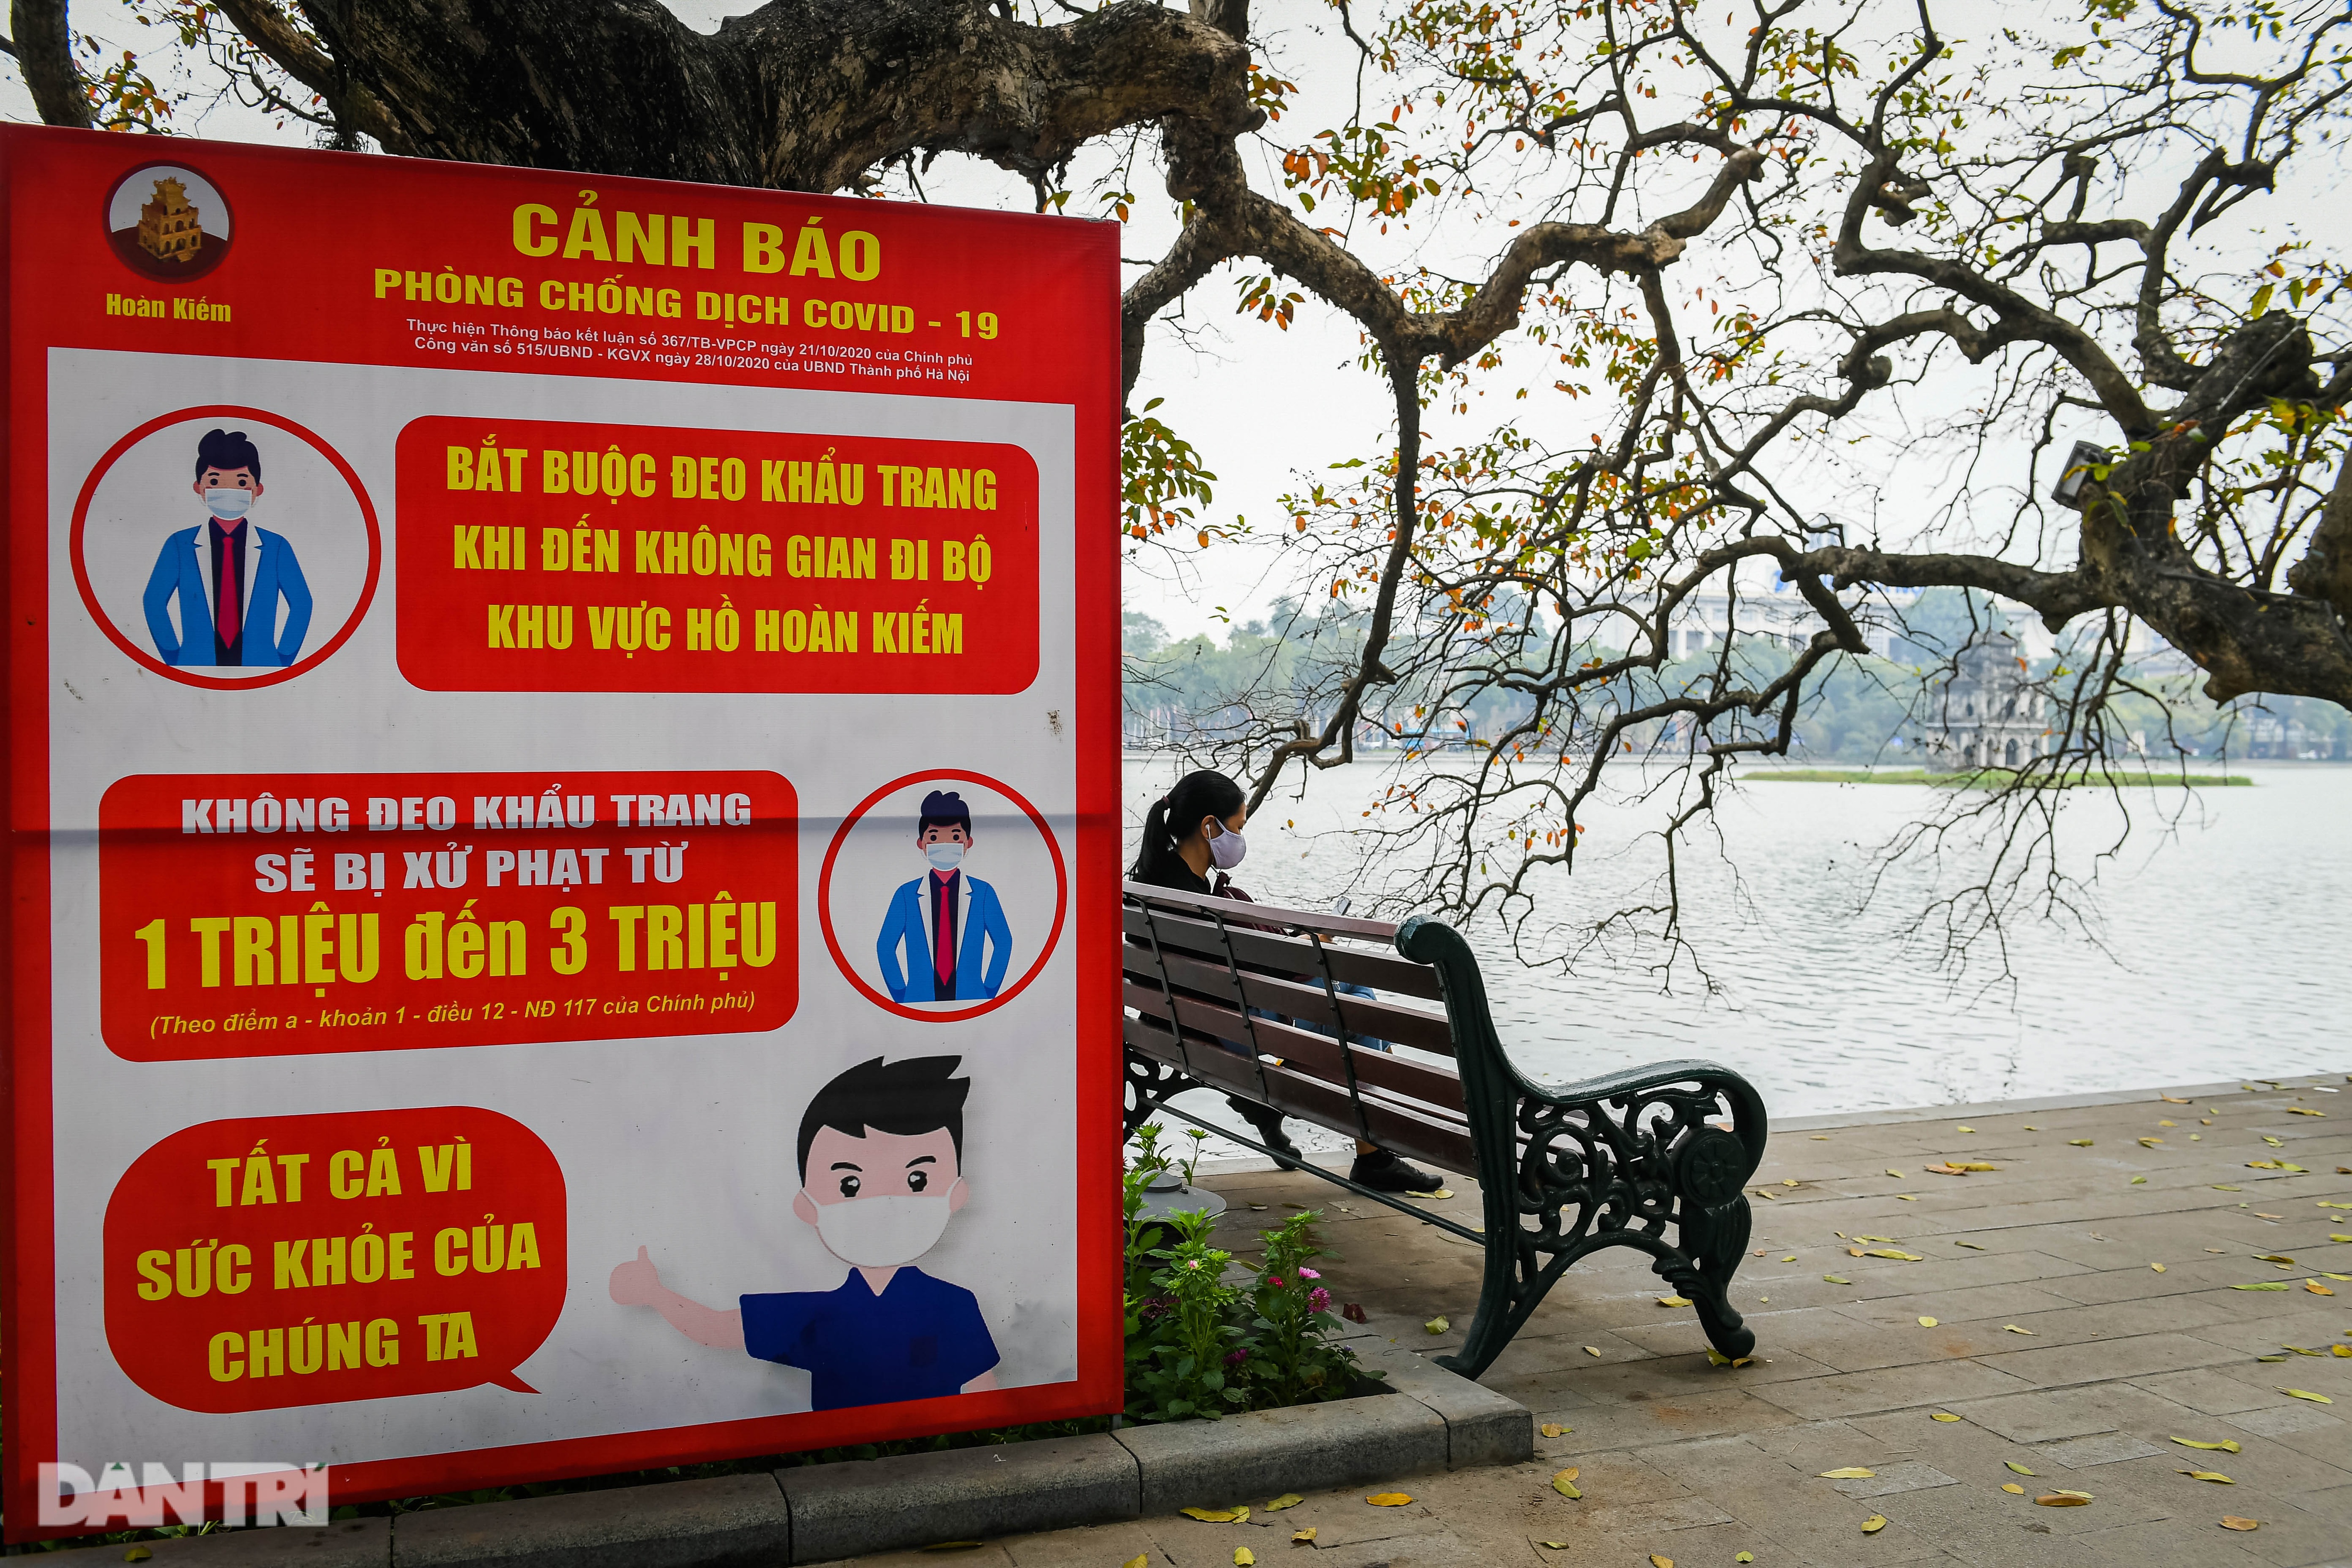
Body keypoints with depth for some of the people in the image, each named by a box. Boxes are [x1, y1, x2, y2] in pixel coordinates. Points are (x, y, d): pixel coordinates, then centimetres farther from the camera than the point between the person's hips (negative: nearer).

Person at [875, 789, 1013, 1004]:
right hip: (920, 1001, 0)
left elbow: (1003, 942, 10)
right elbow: (885, 947, 8)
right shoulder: (907, 895, 3)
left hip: (971, 1001, 0)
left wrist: (989, 991, 3)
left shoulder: (982, 893, 3)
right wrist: (901, 995, 2)